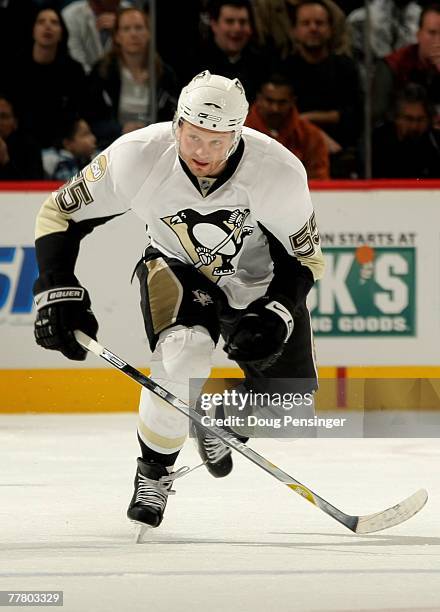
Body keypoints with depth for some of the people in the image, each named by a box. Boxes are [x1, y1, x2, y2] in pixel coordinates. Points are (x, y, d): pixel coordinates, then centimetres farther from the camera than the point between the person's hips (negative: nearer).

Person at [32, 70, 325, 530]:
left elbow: (303, 258, -13)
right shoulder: (137, 157, -29)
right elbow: (60, 215, -15)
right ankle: (154, 471, -8)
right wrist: (57, 293, -23)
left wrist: (277, 317, -28)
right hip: (176, 268, -2)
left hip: (259, 281, 2)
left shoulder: (279, 172, -29)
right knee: (184, 353, -31)